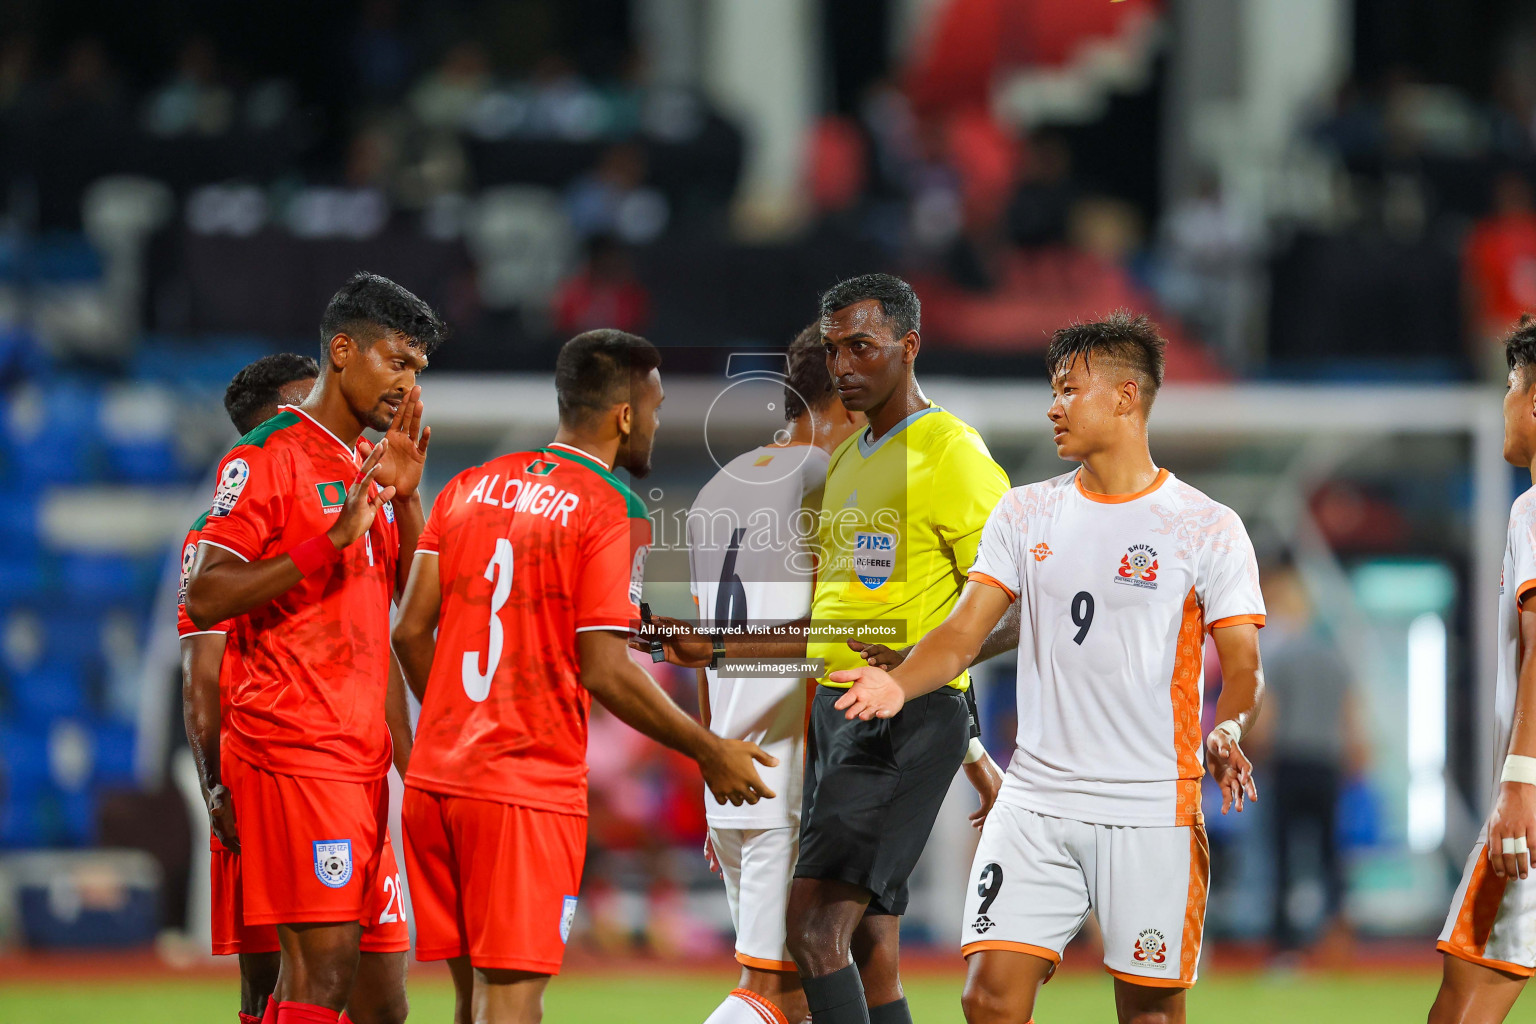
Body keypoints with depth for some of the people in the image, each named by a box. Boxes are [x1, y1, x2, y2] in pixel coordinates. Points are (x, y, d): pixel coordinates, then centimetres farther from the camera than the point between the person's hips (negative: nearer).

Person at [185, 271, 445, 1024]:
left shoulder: (369, 472, 20)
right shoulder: (268, 456, -5)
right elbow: (205, 598, -13)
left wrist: (405, 499, 7)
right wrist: (333, 542, -19)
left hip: (361, 759, 9)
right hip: (293, 751, -9)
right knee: (322, 963, -17)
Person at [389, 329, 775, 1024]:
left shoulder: (469, 488, 11)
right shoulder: (613, 512, -8)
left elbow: (411, 631, 10)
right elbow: (604, 672, -14)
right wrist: (709, 752, -3)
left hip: (434, 779, 6)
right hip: (528, 789, -6)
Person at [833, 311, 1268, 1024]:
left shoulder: (1207, 529, -1)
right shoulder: (1026, 514, 11)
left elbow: (1241, 668, -3)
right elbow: (963, 634, 6)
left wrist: (1226, 734, -25)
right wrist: (898, 684, -14)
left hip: (1152, 809, -3)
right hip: (1035, 800, 3)